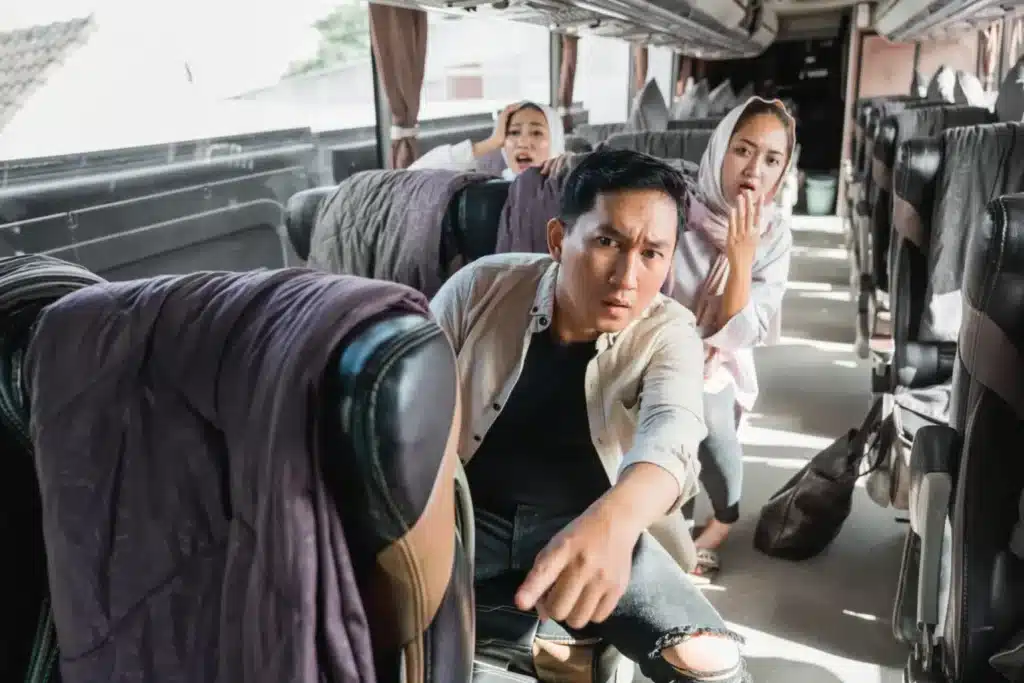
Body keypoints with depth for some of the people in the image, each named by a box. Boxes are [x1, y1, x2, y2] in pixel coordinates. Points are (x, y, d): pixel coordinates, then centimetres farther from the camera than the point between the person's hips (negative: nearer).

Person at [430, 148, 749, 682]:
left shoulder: (669, 335, -12)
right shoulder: (481, 288, -11)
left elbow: (671, 432, -33)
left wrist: (611, 519, -55)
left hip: (595, 526, 0)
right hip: (467, 513, 1)